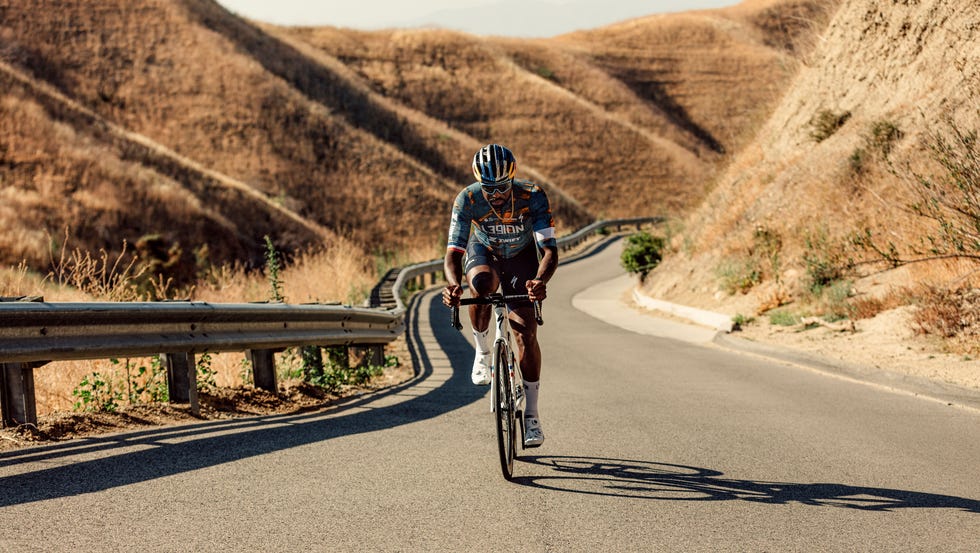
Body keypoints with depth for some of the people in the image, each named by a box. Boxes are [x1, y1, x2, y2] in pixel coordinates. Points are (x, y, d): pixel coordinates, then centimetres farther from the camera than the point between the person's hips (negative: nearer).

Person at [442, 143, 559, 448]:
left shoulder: (533, 196, -33)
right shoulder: (467, 200, -31)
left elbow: (550, 250, -35)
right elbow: (453, 252, -32)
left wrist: (540, 281, -57)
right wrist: (453, 284, -54)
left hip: (521, 256, 0)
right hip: (484, 252, 0)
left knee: (526, 333, -12)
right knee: (481, 284, -37)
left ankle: (531, 414, -1)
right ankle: (482, 350, -10)